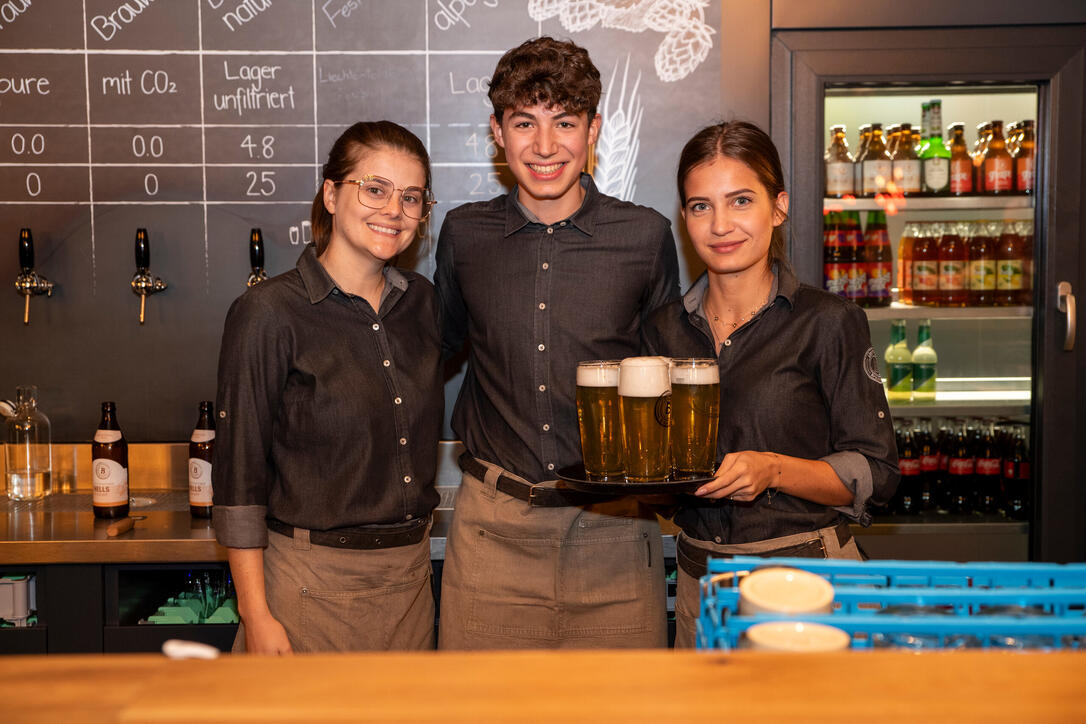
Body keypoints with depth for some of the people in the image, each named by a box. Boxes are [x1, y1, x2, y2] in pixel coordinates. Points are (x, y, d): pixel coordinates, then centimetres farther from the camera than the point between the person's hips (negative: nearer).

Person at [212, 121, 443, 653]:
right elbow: (238, 475, -12)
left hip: (410, 578, 5)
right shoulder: (268, 313, -12)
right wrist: (256, 615, -13)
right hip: (313, 583, -5)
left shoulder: (420, 302, 5)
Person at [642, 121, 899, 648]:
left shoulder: (829, 322, -8)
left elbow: (876, 473, -8)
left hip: (807, 582, -4)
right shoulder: (665, 329, 6)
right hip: (699, 582, 4)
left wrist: (774, 469, -22)